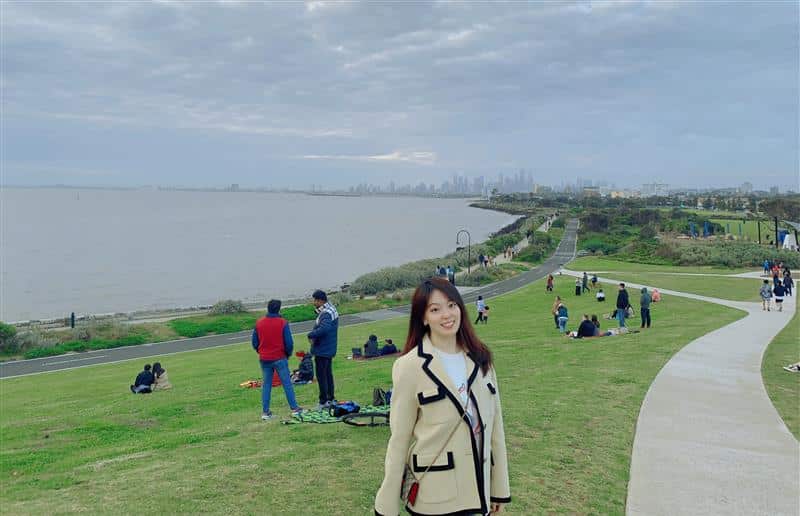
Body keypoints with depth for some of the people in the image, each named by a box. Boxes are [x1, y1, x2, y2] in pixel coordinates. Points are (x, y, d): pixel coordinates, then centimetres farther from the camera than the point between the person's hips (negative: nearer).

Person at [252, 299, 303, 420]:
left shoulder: (259, 323, 0)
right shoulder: (283, 323, -10)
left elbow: (254, 342, 4)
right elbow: (289, 343, -10)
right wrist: (288, 354, 9)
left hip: (264, 359, 3)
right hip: (280, 359, -3)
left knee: (266, 385, 11)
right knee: (287, 383, 6)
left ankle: (265, 412, 11)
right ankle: (294, 408, 10)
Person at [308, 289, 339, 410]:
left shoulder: (326, 314, -22)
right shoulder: (331, 309, 11)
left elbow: (324, 329, -38)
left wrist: (310, 334, -24)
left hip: (322, 350, -10)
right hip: (329, 349, 10)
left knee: (321, 375, -3)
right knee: (328, 374, 18)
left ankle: (323, 402, 3)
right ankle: (330, 399, 26)